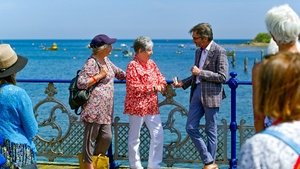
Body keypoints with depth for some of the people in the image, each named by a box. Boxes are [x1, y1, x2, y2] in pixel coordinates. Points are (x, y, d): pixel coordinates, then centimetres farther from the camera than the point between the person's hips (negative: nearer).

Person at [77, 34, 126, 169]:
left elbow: (117, 71, 34)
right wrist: (100, 75, -15)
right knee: (91, 138, -1)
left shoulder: (106, 60, 16)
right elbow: (81, 83, -18)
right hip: (94, 107, -9)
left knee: (106, 137, 6)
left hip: (105, 108, 9)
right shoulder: (91, 62, -12)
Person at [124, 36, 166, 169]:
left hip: (152, 106, 7)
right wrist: (153, 88, -18)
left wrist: (162, 85, -10)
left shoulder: (151, 63, 11)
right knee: (134, 137, 5)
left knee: (158, 135, 4)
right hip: (137, 107, -7)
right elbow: (132, 87, -19)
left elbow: (160, 78, 14)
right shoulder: (132, 66, -12)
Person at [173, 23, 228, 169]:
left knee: (211, 130, 4)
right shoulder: (198, 51, 13)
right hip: (197, 92, 8)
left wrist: (201, 72, -17)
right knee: (190, 128, 3)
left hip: (211, 95, -7)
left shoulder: (219, 51, -11)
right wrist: (183, 83, 9)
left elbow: (223, 77, -16)